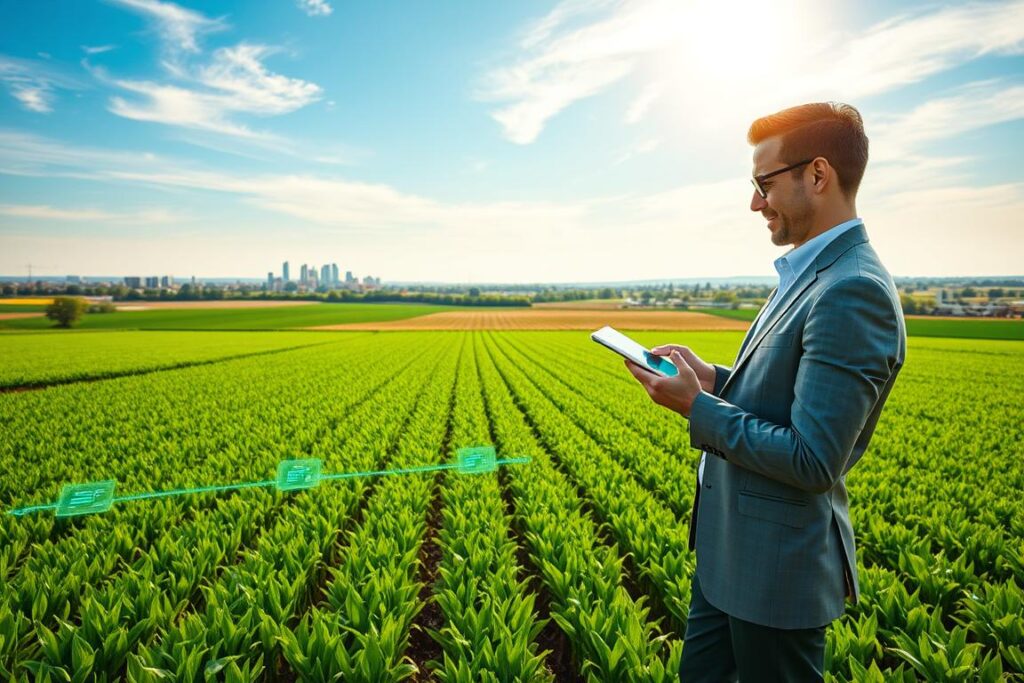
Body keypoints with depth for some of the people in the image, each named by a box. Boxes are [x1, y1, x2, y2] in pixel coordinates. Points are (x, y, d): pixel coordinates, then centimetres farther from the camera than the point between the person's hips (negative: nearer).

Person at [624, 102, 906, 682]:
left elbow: (812, 462, -27)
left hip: (777, 568, -9)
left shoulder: (854, 293, -25)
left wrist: (698, 408, -20)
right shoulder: (812, 273, 8)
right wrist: (714, 379, 0)